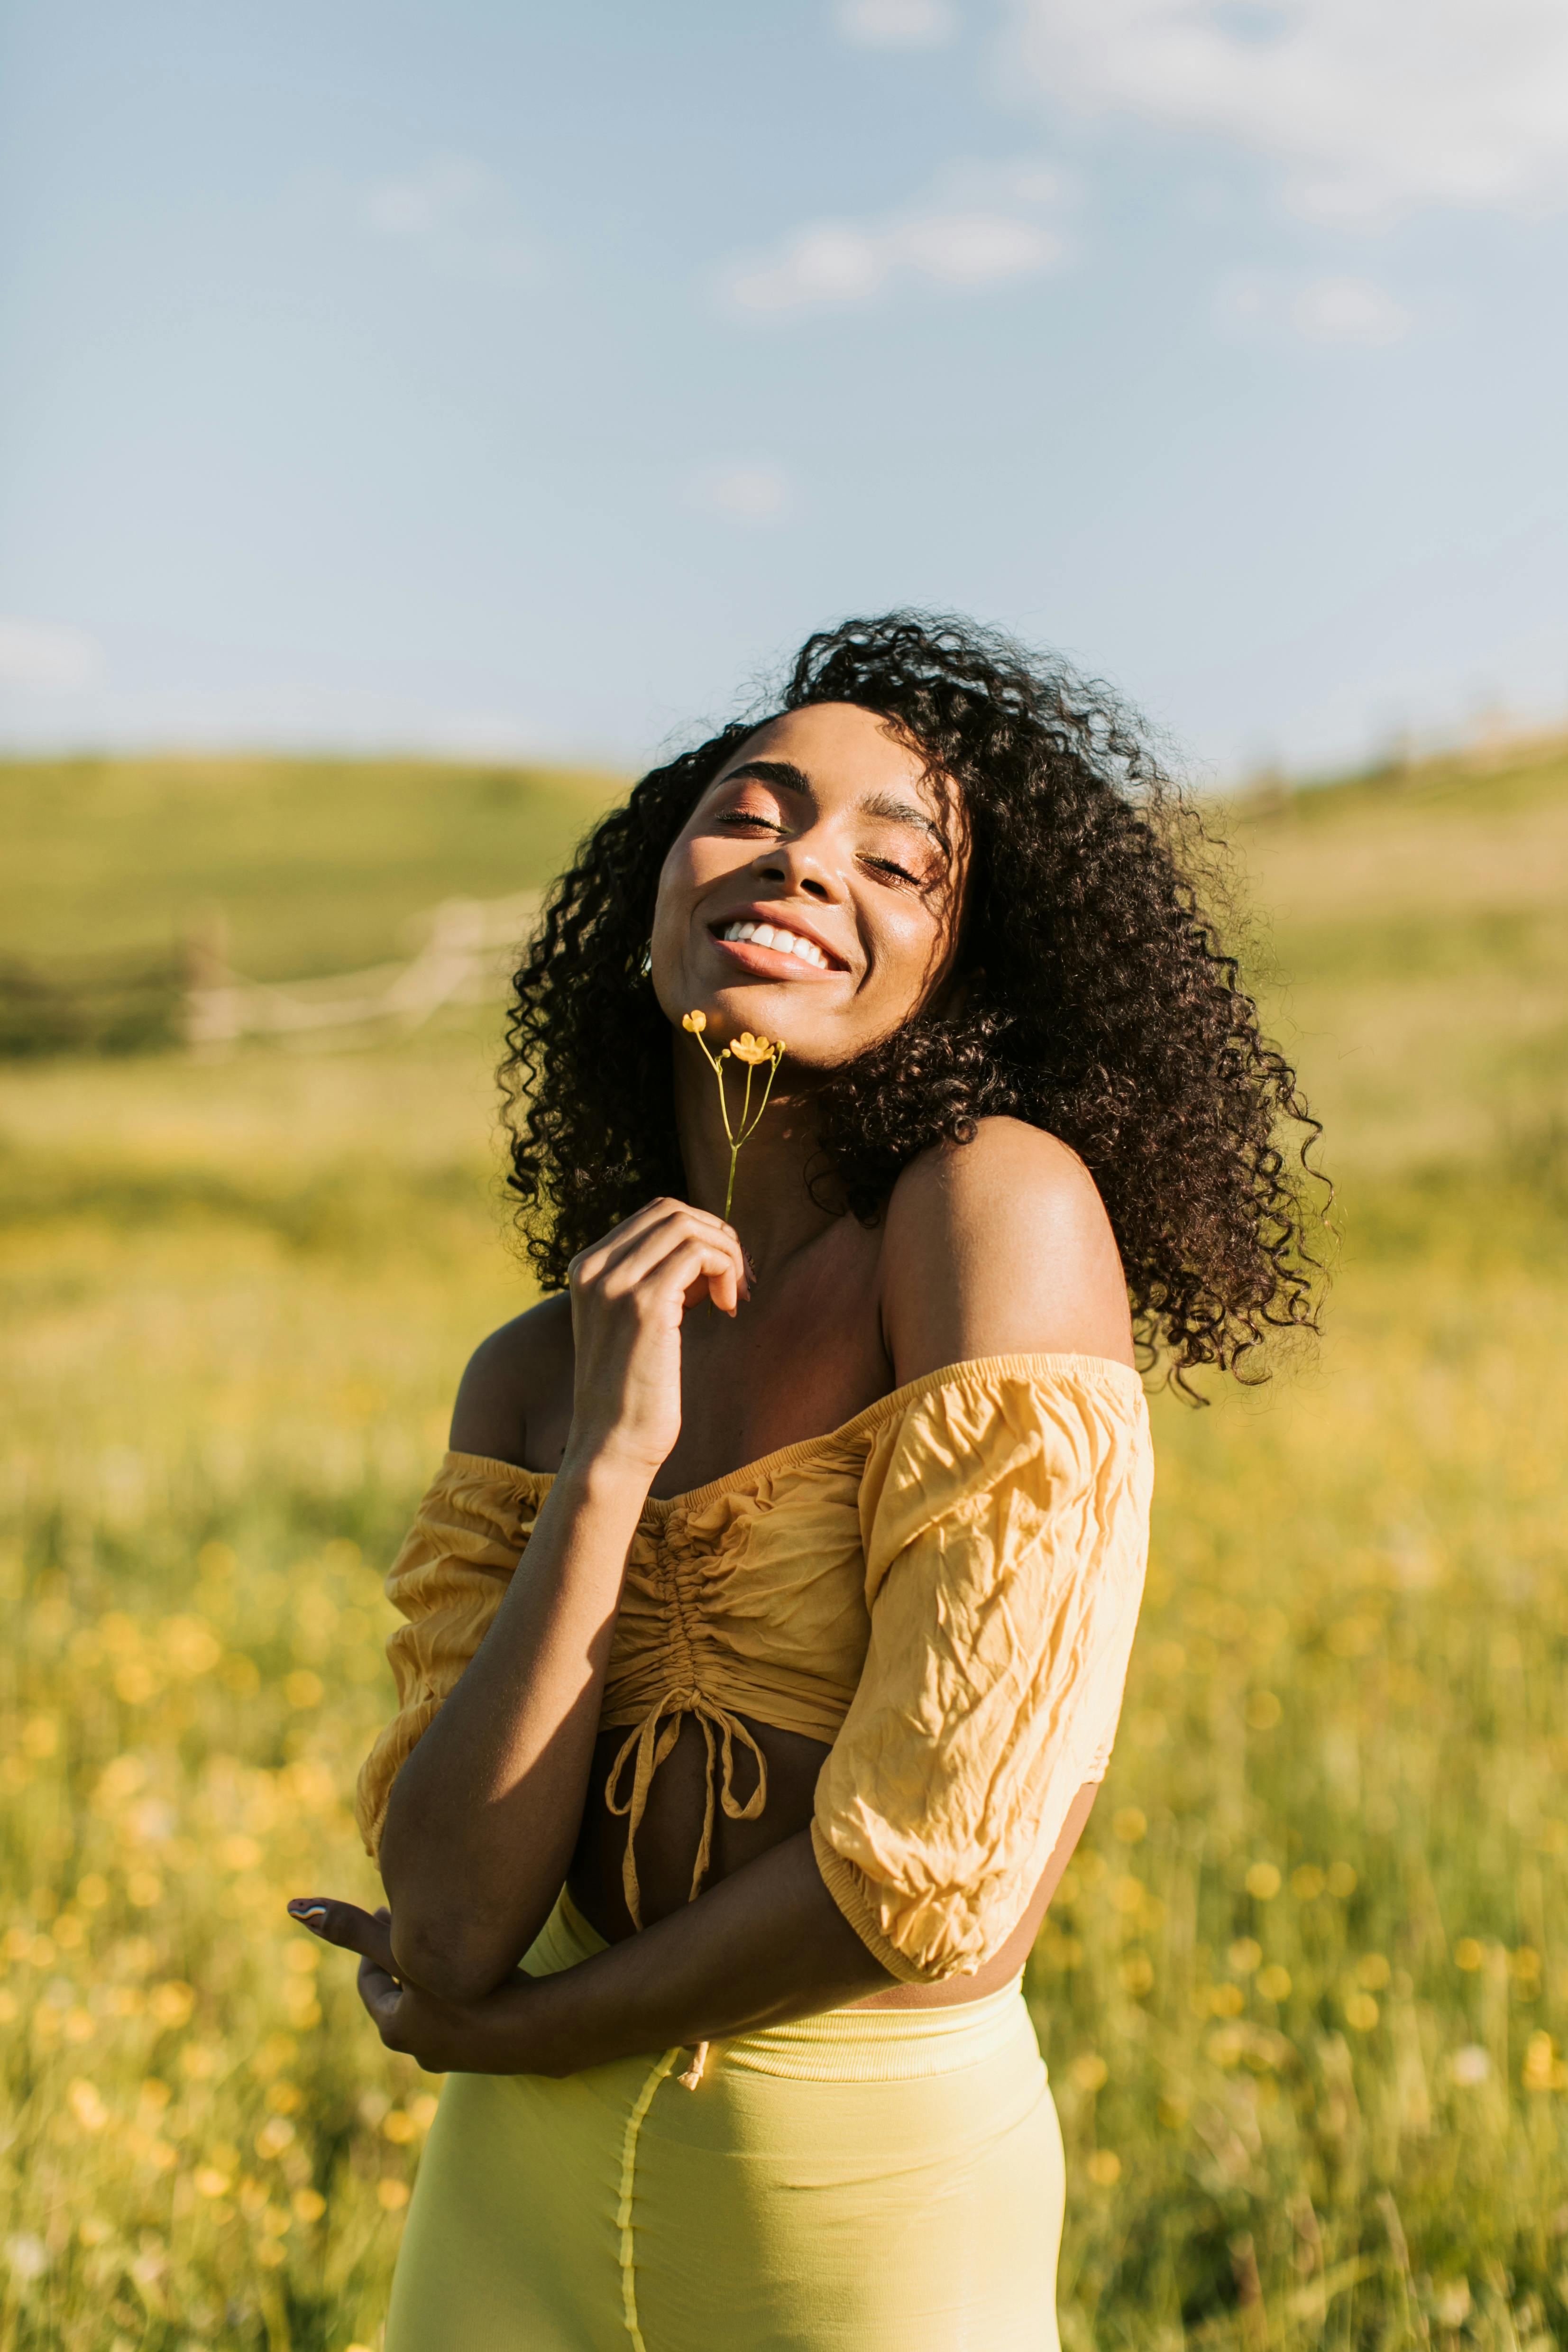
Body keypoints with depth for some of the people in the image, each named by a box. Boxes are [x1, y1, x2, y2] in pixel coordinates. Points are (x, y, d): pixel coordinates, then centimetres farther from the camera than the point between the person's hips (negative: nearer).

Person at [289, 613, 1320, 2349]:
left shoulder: (1002, 1201, -14)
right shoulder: (535, 1374, 1)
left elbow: (943, 1870, -20)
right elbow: (450, 1927, -8)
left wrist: (512, 2025, -7)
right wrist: (608, 1464, -17)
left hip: (873, 2207, -4)